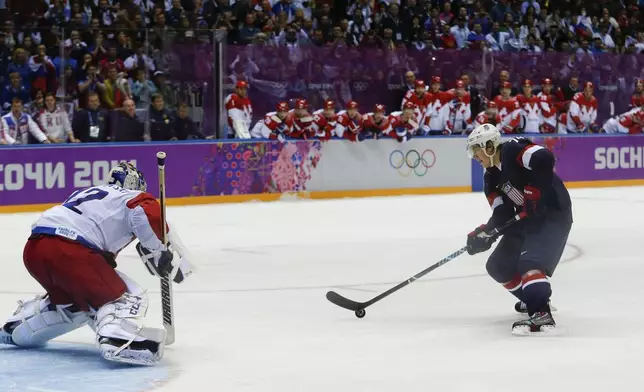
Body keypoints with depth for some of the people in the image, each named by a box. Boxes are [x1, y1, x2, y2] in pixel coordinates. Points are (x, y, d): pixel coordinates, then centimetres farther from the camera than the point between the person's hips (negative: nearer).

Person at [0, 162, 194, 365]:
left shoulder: (89, 193, 34)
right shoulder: (134, 197, 12)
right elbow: (147, 212, -11)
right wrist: (162, 254, -4)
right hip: (66, 250, -8)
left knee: (72, 300, 32)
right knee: (126, 297, -4)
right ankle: (117, 341, -33)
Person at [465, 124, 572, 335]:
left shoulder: (513, 150, -16)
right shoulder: (492, 177, 10)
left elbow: (544, 159, -33)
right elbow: (502, 215, 4)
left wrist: (533, 192, -29)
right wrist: (484, 234, -12)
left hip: (553, 212, -10)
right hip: (527, 218, 10)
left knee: (530, 262, -28)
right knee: (499, 266, 14)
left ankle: (541, 313, -37)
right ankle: (535, 299, 31)